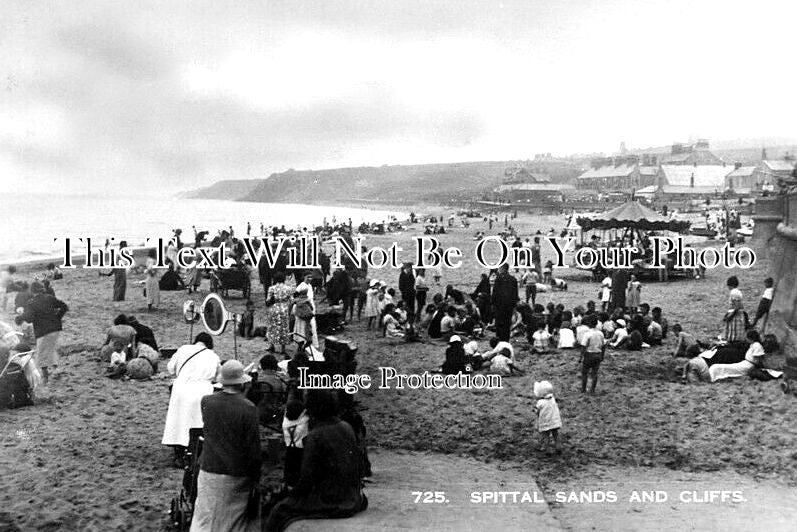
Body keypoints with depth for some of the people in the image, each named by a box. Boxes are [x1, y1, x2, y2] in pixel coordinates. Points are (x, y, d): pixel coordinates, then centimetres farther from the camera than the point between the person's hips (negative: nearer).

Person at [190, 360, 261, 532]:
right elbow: (253, 448, -13)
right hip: (237, 476, -3)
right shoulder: (248, 408, -17)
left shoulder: (206, 401, -6)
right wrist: (256, 477, -2)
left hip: (209, 471, 3)